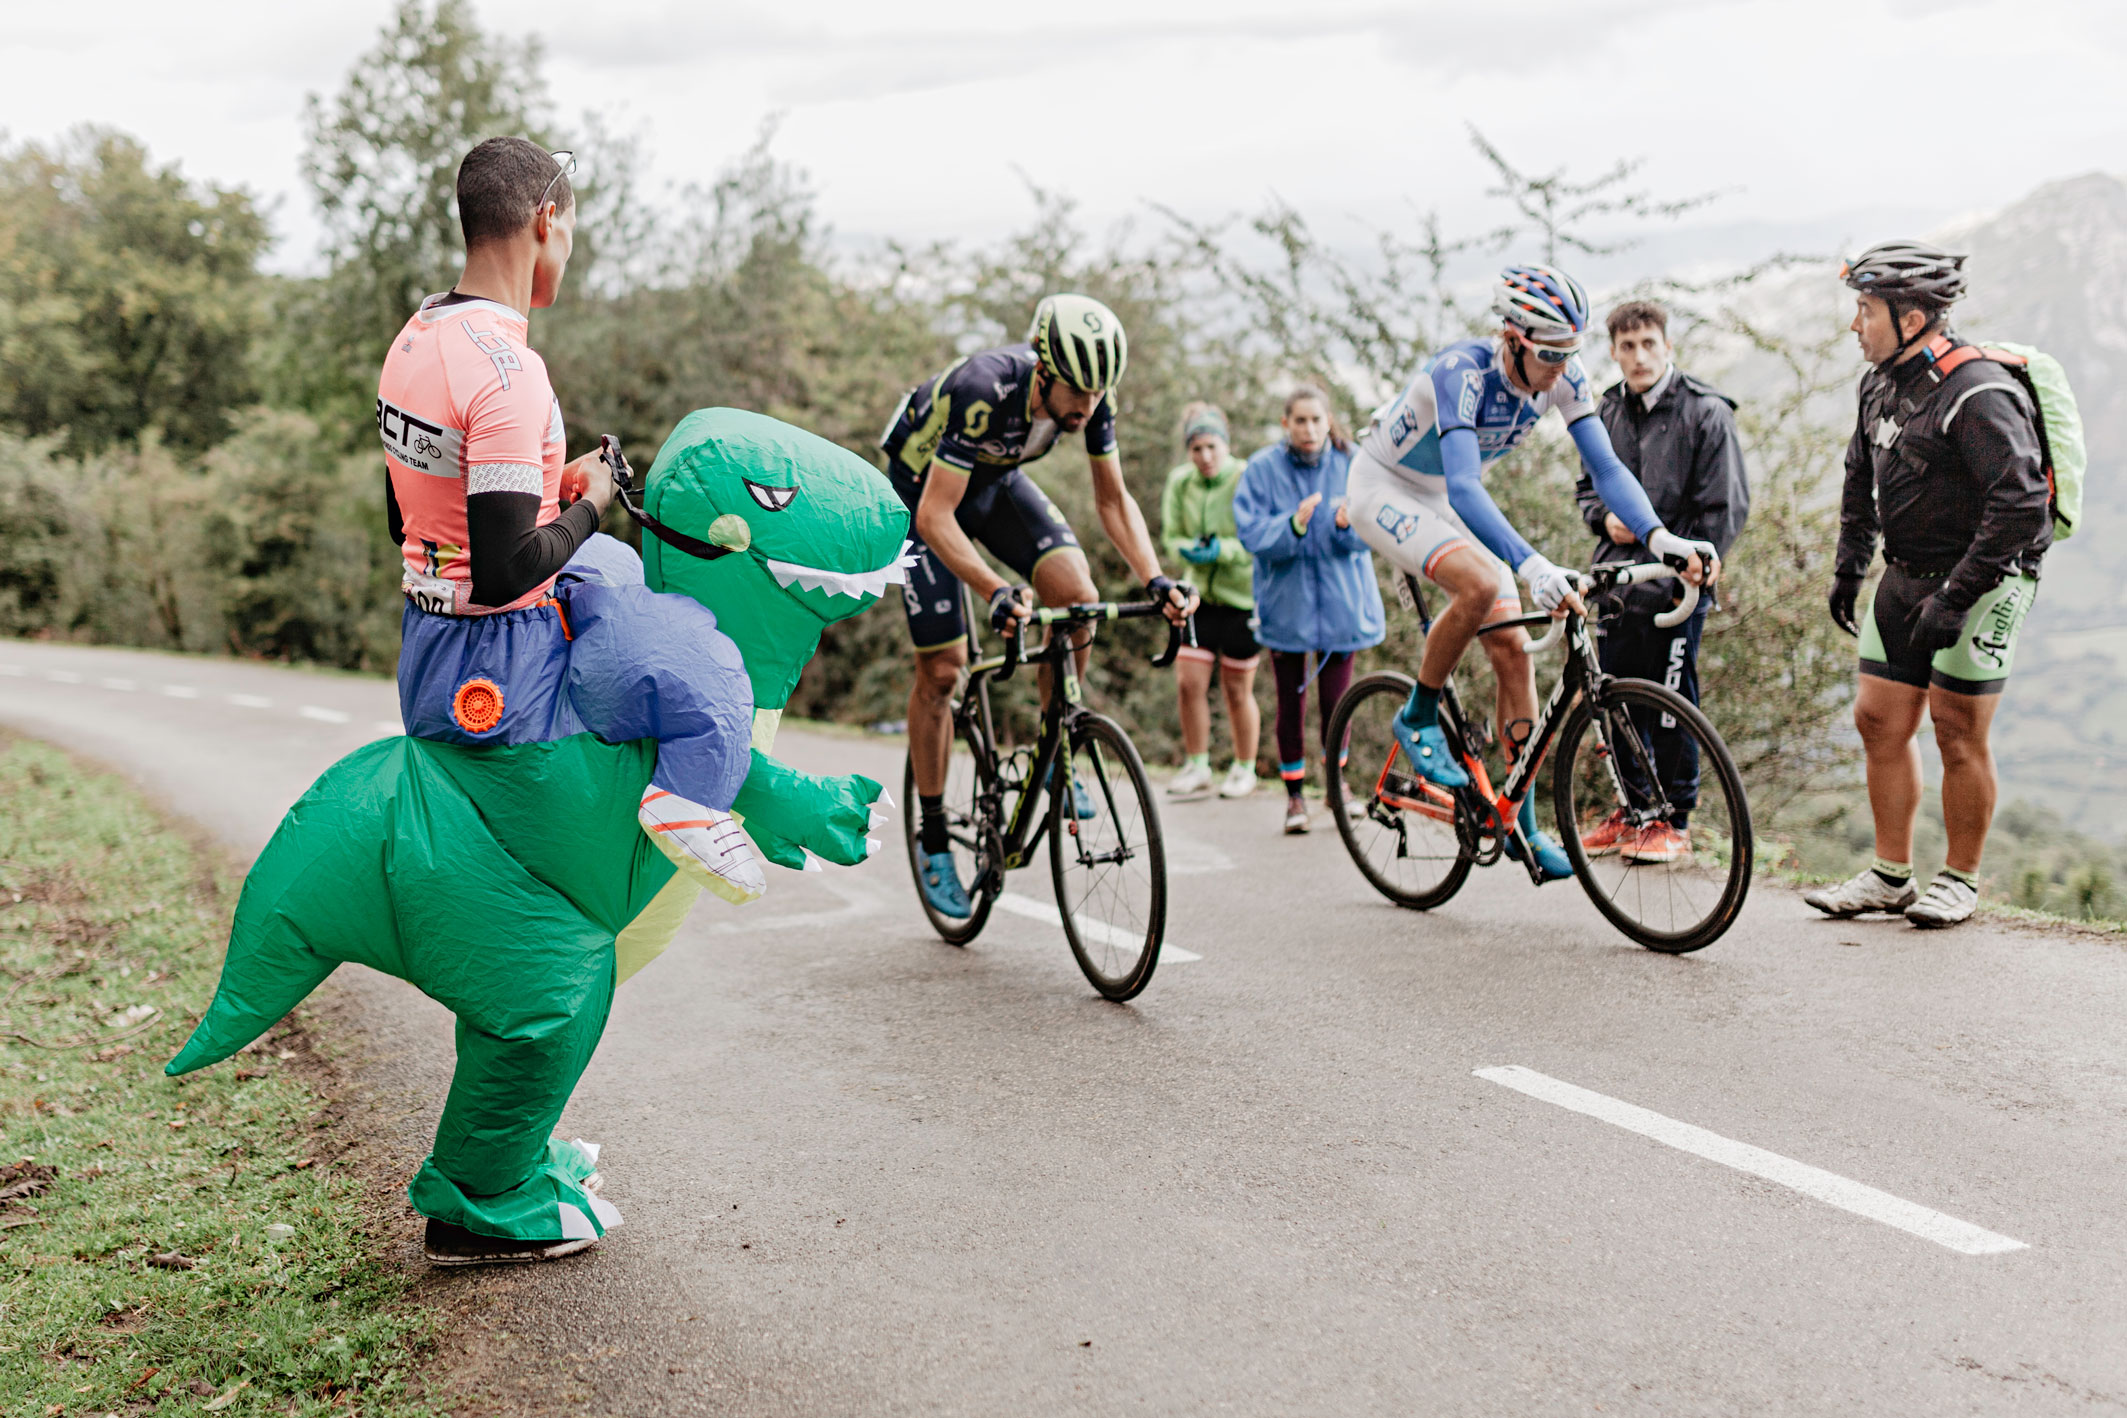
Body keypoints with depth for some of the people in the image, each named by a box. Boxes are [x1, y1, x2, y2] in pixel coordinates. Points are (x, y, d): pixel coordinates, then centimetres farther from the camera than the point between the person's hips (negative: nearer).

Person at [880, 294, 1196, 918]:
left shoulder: (1093, 395, -23)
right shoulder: (986, 391, -39)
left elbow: (1113, 498, -13)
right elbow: (936, 517, -40)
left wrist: (1154, 578, -28)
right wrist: (995, 590, -54)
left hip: (996, 481, 5)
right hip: (921, 488, -5)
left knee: (1077, 597, -20)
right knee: (942, 667, -6)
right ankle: (933, 838, 8)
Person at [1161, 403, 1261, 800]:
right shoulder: (1179, 482, -1)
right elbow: (1171, 534, 6)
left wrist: (1223, 550, -29)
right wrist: (1188, 548, -16)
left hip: (1243, 596, -4)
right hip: (1200, 593, 4)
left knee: (1238, 690, 5)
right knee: (1188, 682, -4)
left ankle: (1245, 769, 23)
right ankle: (1197, 766, 13)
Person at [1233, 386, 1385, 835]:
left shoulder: (1349, 465, -1)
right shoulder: (1262, 469, -5)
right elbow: (1252, 534, -13)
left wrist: (1348, 525, -29)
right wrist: (1294, 525, -31)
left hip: (1340, 602, 1)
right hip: (1286, 603, -1)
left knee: (1335, 699, 4)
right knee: (1291, 702, 3)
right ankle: (1294, 795, 17)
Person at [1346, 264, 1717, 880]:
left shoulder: (1562, 376, -16)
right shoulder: (1461, 371, -35)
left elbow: (1605, 467, -19)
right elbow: (1465, 489, -46)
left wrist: (1660, 537, -37)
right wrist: (1533, 566, -58)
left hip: (1445, 500, 7)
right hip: (1383, 489, -7)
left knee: (1512, 649, -5)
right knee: (1480, 585, -34)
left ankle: (1523, 824, 3)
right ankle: (1418, 720, -9)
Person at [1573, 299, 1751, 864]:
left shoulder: (1706, 413, -6)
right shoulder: (1608, 411, 10)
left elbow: (1726, 509, -7)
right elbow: (1587, 485, 21)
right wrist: (1605, 518, 0)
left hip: (1675, 586, -5)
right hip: (1617, 576, 5)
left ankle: (1675, 820, 12)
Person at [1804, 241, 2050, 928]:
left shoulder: (1976, 394, -22)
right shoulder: (1881, 383, 6)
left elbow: (2022, 506, -28)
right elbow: (1861, 477, 22)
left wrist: (1955, 597, -27)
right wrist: (1848, 569, 19)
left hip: (1980, 583, -8)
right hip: (1905, 577, 8)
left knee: (1958, 734, -2)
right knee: (1879, 720, 7)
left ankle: (1960, 879, 14)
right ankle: (1890, 876, 18)